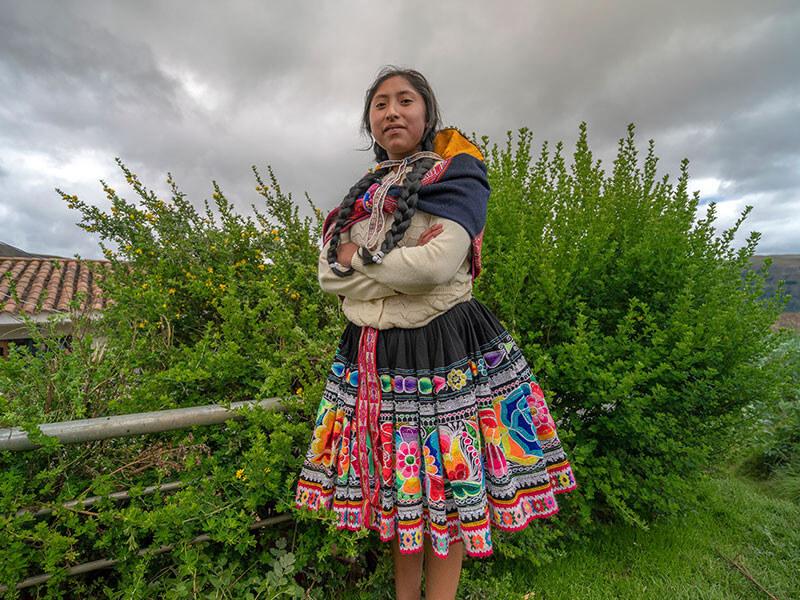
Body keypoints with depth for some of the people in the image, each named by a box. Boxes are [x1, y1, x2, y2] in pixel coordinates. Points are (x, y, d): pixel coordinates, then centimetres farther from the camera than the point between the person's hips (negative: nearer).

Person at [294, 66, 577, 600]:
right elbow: (329, 274, 2)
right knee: (397, 487, 18)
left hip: (442, 351, -5)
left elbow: (439, 263, -20)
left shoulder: (457, 170, -2)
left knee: (445, 488, 8)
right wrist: (402, 264, -13)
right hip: (372, 356, 6)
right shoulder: (363, 193, 15)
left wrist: (360, 258, -7)